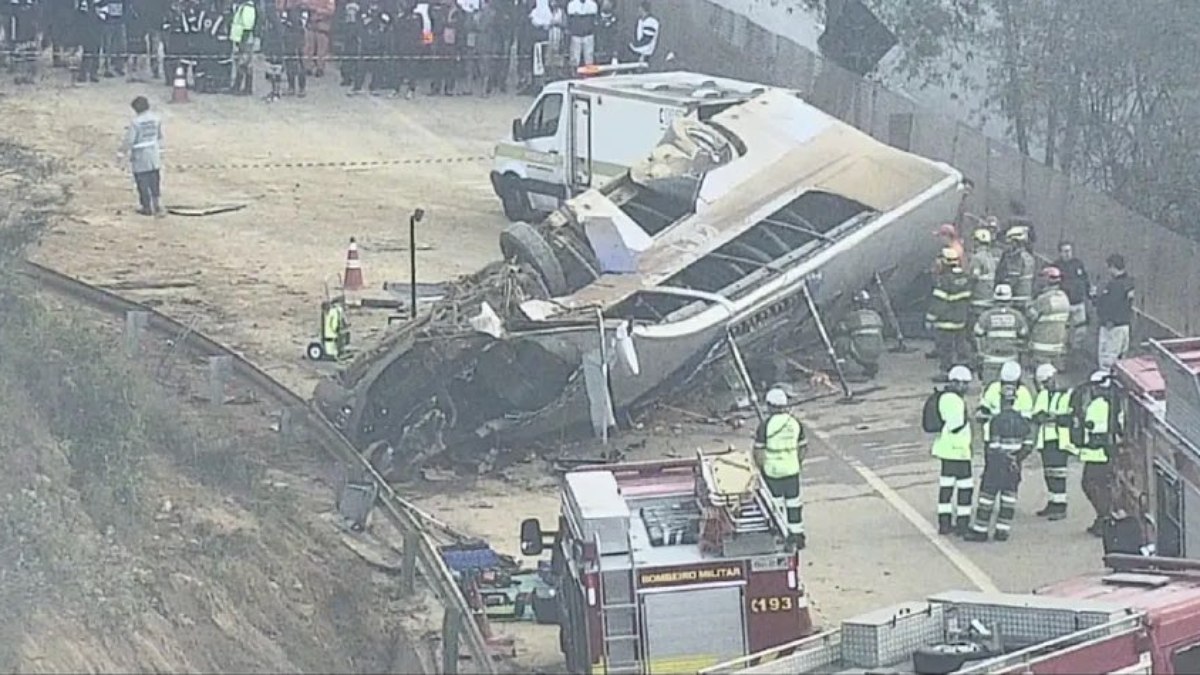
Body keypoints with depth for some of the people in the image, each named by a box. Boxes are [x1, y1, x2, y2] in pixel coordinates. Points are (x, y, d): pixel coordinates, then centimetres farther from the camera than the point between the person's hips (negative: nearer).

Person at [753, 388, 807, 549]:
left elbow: (758, 451, -11)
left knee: (776, 504, 9)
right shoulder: (795, 423, -1)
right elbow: (803, 447, 6)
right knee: (794, 503, 12)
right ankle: (797, 535, 17)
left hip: (772, 471, -3)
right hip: (792, 470, 3)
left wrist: (761, 466, 4)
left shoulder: (765, 425, -14)